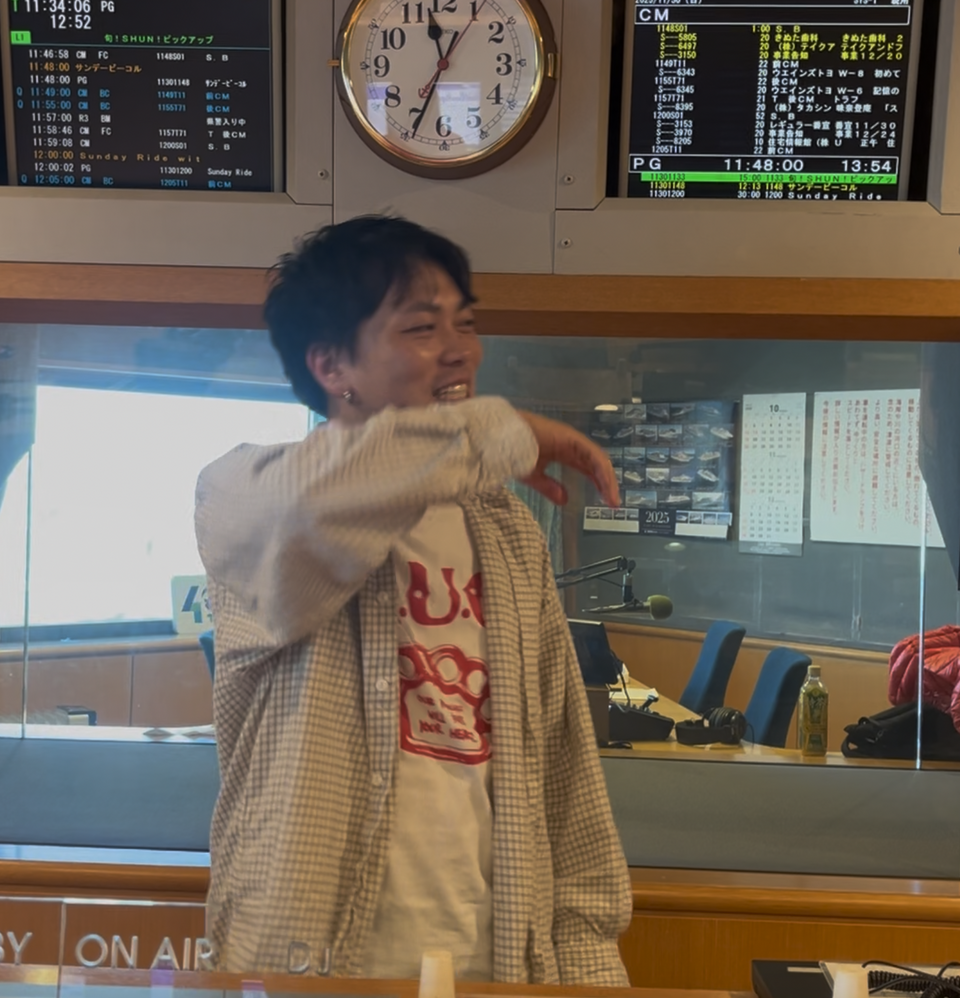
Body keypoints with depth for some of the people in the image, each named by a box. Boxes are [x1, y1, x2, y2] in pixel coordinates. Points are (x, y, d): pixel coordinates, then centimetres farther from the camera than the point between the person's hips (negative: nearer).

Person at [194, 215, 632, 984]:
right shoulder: (244, 495, -8)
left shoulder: (509, 535, 7)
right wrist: (506, 433, -20)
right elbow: (309, 496, -35)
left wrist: (588, 957, 6)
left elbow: (563, 763, 8)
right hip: (310, 963, -5)